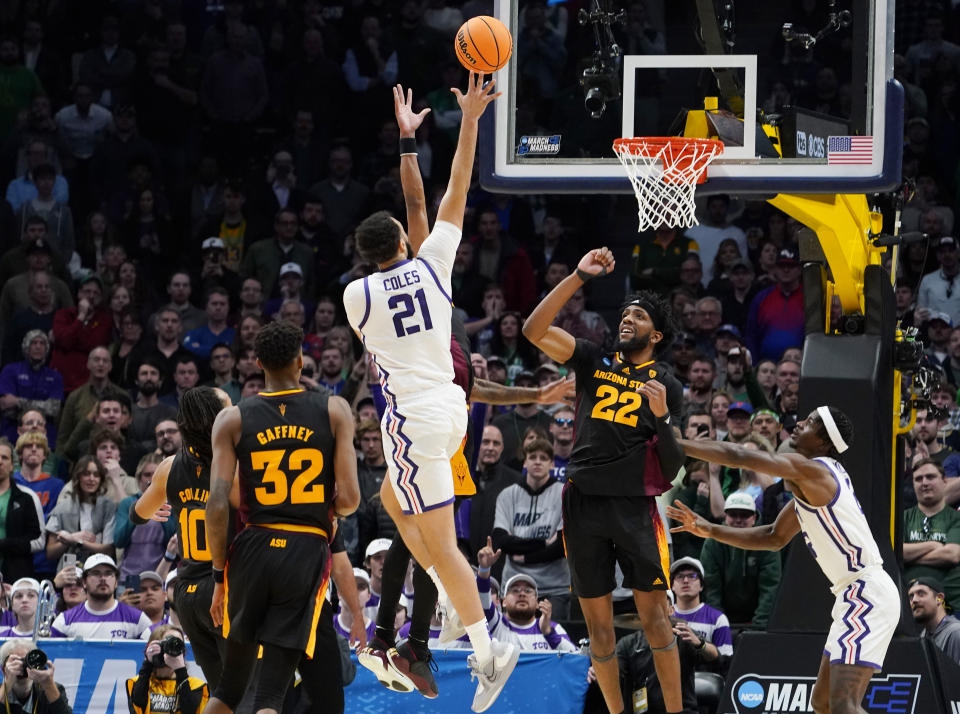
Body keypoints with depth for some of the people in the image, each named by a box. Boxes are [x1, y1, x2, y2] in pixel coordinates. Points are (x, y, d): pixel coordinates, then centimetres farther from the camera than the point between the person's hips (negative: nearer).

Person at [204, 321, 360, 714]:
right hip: (307, 553, -2)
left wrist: (219, 575, 5)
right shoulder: (334, 411, 2)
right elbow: (349, 498, -5)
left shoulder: (232, 419, 3)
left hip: (252, 548, 2)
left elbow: (217, 505, -4)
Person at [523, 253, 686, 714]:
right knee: (598, 621, 5)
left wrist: (661, 414, -14)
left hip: (634, 506, -2)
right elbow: (534, 330, -3)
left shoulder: (666, 385, 7)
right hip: (584, 503, 2)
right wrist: (579, 278, -10)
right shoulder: (593, 363, 10)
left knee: (653, 614, -4)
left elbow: (671, 464, 4)